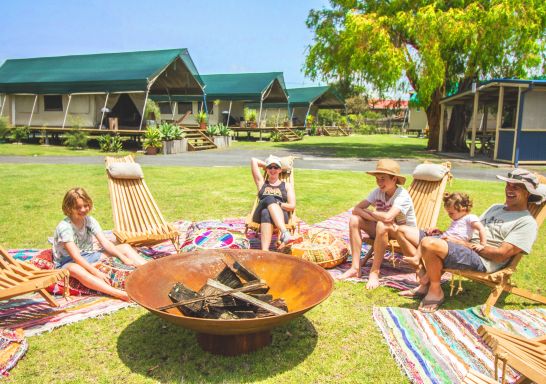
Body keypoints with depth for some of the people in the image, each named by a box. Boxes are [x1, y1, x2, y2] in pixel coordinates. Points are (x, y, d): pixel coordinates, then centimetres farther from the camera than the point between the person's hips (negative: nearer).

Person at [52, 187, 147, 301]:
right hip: (68, 263, -7)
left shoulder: (90, 220, -2)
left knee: (125, 247, -5)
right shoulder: (64, 227, -20)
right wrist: (96, 272, -36)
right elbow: (76, 256, -27)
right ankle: (120, 294, -61)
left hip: (88, 257, 7)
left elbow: (105, 243, -9)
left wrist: (123, 257, -22)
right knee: (76, 270, -45)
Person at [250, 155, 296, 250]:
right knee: (269, 199, -36)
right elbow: (253, 160, 24)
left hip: (280, 216, 0)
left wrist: (278, 204, -9)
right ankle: (285, 233, -60)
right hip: (260, 215, 0)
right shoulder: (261, 182, 27)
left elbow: (292, 206, 11)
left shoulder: (287, 186, 24)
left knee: (266, 213, -39)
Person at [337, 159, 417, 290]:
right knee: (354, 219, -15)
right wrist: (374, 216, -28)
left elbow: (387, 217, -38)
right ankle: (355, 268, -16)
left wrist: (368, 211, -20)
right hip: (383, 233, 6)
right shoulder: (378, 192, -2)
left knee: (382, 225, -39)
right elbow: (356, 209, -11)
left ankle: (374, 272, -25)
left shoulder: (402, 196, -21)